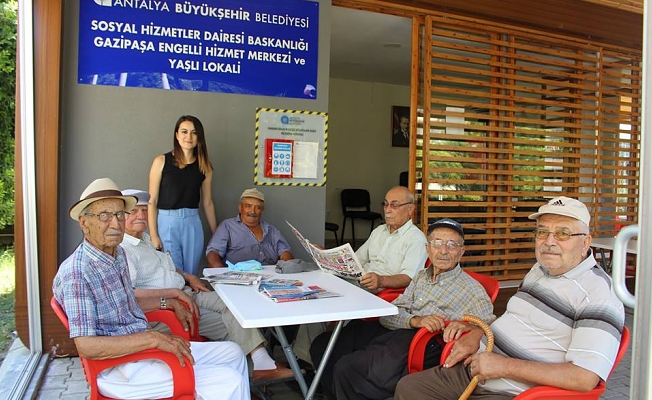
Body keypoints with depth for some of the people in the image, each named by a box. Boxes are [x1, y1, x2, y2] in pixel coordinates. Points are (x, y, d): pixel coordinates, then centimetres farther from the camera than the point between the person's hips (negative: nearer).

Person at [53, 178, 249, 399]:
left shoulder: (118, 254, 7)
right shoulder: (75, 273, -21)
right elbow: (86, 346, -27)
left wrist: (168, 303, 16)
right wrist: (152, 338, -30)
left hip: (142, 347, 9)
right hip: (120, 368, -9)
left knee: (232, 352, 9)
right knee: (230, 382, -17)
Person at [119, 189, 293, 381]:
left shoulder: (145, 238, 16)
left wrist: (188, 277, 9)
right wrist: (176, 292, -24)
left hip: (185, 293, 9)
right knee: (227, 323, -18)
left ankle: (262, 363, -14)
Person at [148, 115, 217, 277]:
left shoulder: (204, 166, 6)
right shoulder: (162, 161, -2)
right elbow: (152, 201, -3)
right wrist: (153, 235, -9)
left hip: (193, 225, 3)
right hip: (166, 223, -2)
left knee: (192, 275, 8)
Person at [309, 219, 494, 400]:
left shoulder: (472, 289, 2)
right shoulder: (421, 276, 16)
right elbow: (387, 315, 7)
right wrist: (414, 320, -15)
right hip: (394, 332, 7)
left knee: (347, 368, -25)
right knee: (322, 343, -3)